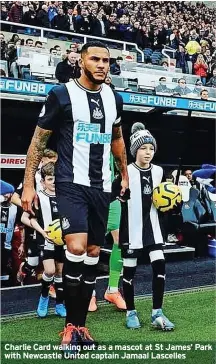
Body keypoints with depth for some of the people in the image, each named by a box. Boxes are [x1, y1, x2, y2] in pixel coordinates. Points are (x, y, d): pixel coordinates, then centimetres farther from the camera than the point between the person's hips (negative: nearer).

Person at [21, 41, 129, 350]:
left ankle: (80, 323, 21)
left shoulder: (114, 98, 10)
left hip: (101, 186, 6)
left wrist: (124, 174, 24)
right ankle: (71, 325, 1)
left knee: (93, 253, 7)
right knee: (76, 248, -19)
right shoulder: (62, 94, -5)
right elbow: (39, 139, -2)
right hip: (71, 183, -5)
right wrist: (29, 184, -6)